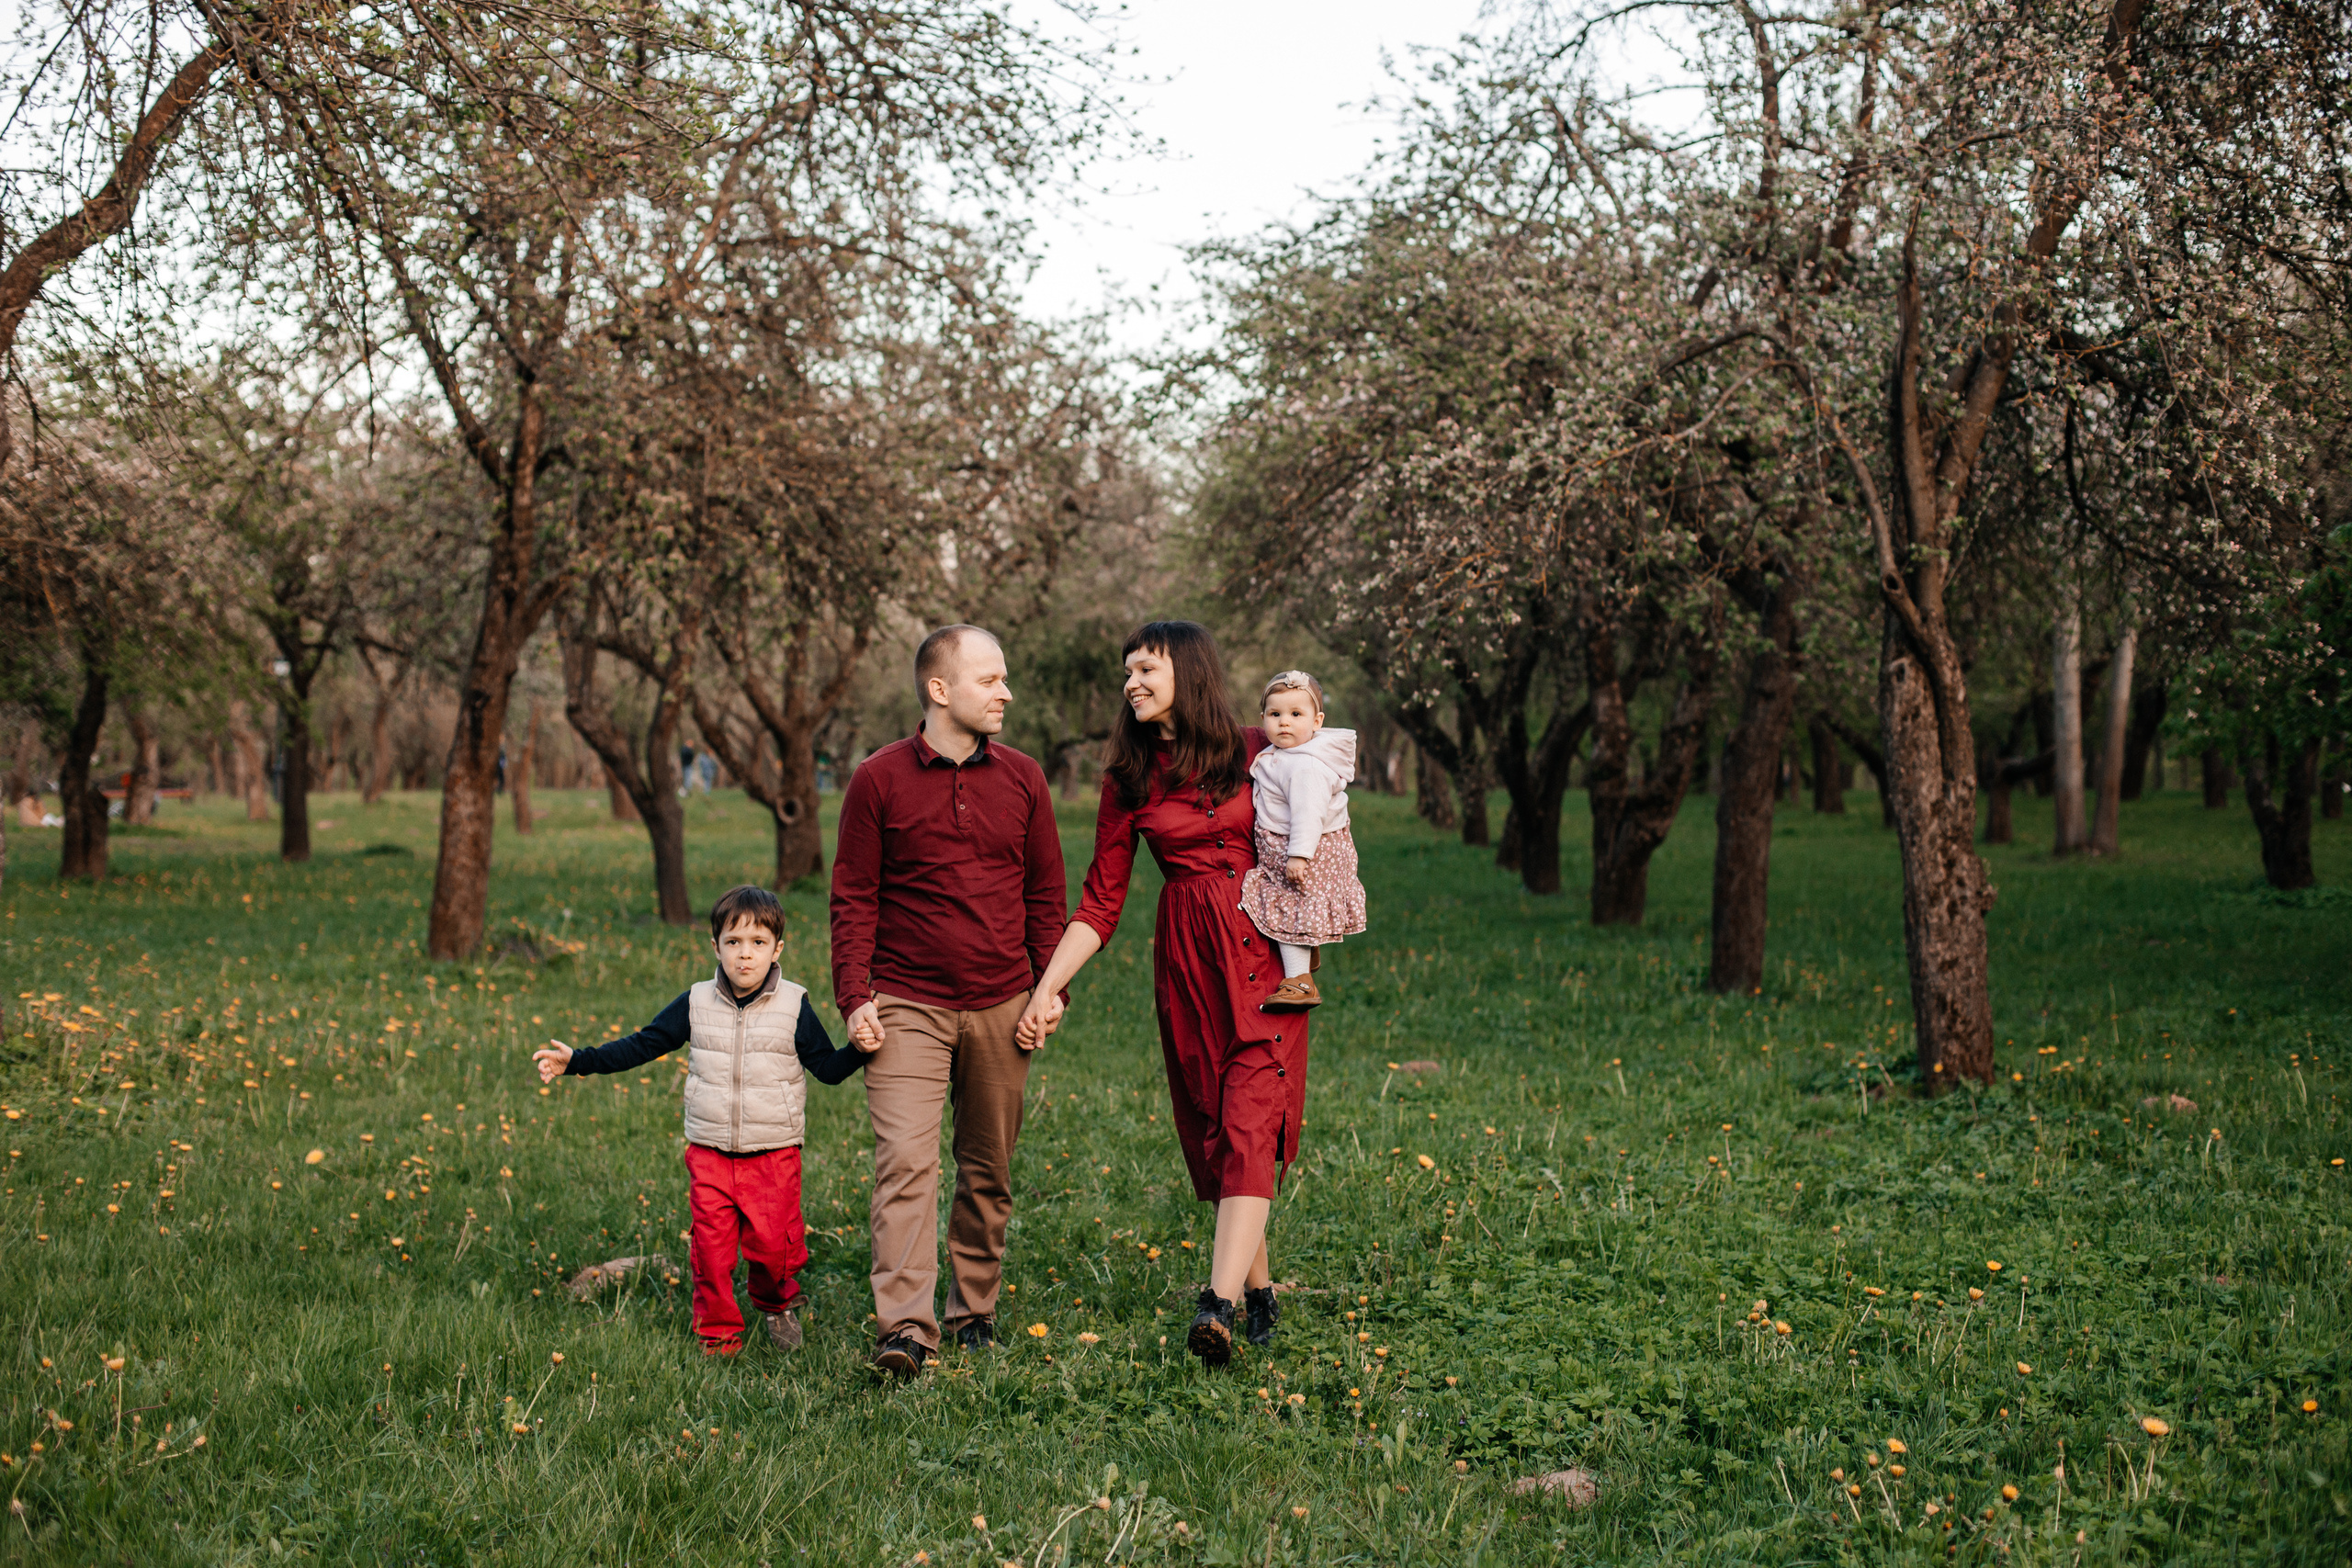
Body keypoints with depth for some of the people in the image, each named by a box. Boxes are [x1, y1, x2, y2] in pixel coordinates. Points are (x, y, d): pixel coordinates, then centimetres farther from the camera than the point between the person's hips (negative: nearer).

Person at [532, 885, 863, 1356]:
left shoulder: (793, 1007, -3)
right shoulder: (696, 1004, 2)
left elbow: (828, 1067, -2)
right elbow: (640, 1045, 6)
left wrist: (860, 1050, -22)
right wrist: (577, 1062, 2)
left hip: (774, 1155, -2)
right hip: (710, 1154, 2)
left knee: (774, 1246, -2)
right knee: (711, 1250, 1)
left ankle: (777, 1305, 29)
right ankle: (719, 1333, 19)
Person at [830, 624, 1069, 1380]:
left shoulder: (1022, 778, 7)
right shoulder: (878, 780, -2)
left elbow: (1045, 894, 12)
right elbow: (854, 899, 0)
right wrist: (854, 998, -7)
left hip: (1000, 1006, 3)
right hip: (907, 1006, -3)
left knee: (988, 1168, 9)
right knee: (905, 1161, -13)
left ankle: (974, 1310, 22)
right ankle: (905, 1330, -15)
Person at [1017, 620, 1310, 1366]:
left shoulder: (1256, 752, 3)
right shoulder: (1130, 778, 6)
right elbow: (1101, 901, 7)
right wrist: (1048, 988, -1)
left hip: (1263, 949, -2)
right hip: (1185, 956, 2)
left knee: (1247, 1124, -14)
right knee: (1211, 1127, 4)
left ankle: (1220, 1303, -22)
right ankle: (1259, 1290, 18)